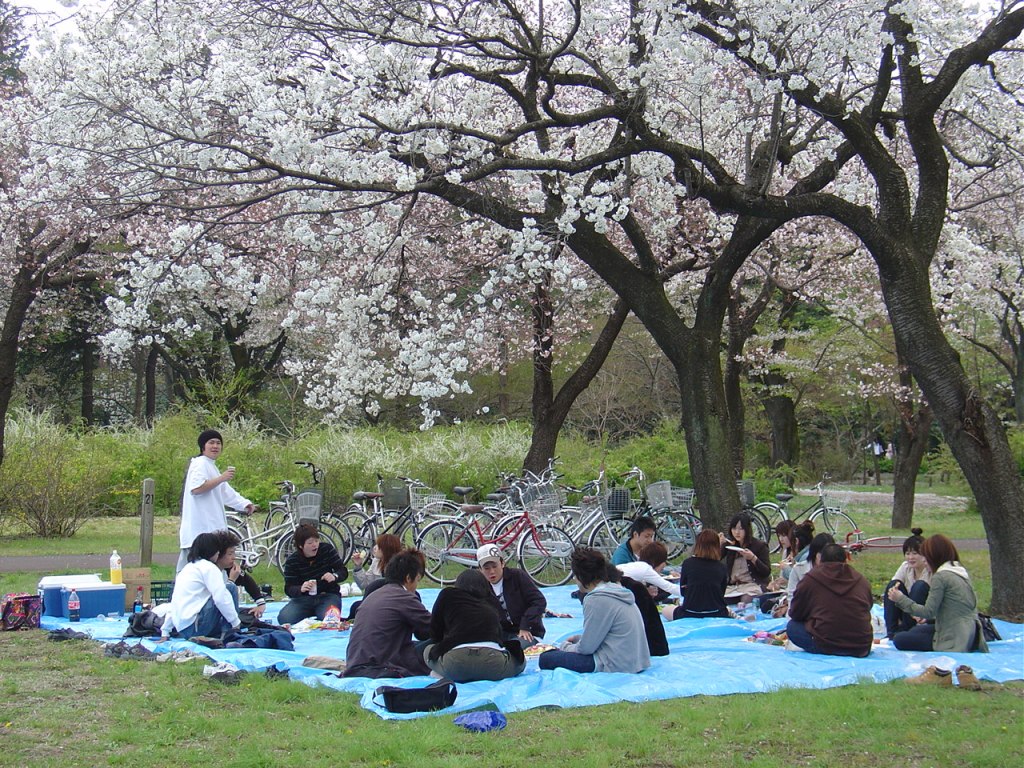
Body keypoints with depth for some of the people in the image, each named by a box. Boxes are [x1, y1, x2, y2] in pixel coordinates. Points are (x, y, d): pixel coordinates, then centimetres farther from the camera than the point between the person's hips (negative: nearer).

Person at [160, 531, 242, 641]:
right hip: (194, 628, -9)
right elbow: (221, 598, -18)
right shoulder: (208, 567, -6)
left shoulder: (189, 567, 21)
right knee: (231, 588, -4)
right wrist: (236, 622, -9)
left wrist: (165, 632, 25)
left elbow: (174, 603, 23)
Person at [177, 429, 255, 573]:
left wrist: (245, 504, 21)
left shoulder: (211, 466, 24)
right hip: (200, 530, -10)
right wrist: (221, 478, -21)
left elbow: (225, 491, 30)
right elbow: (196, 488, -24)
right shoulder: (200, 464, -8)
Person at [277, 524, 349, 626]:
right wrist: (300, 589, -34)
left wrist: (335, 576, -28)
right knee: (284, 618, -26)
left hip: (328, 595, -1)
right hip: (304, 598, 1)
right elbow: (289, 589, -10)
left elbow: (344, 571, -3)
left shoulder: (327, 549, -4)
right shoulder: (292, 561, -6)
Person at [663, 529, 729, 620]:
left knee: (665, 610, 25)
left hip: (689, 616, -3)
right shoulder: (722, 567, 0)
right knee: (727, 610, 38)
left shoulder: (688, 563, -3)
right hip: (717, 616, 3)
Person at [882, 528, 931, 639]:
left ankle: (904, 631, -24)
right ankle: (891, 633, -23)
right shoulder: (905, 567, -1)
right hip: (908, 612, 4)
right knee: (893, 584, -19)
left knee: (920, 586, -28)